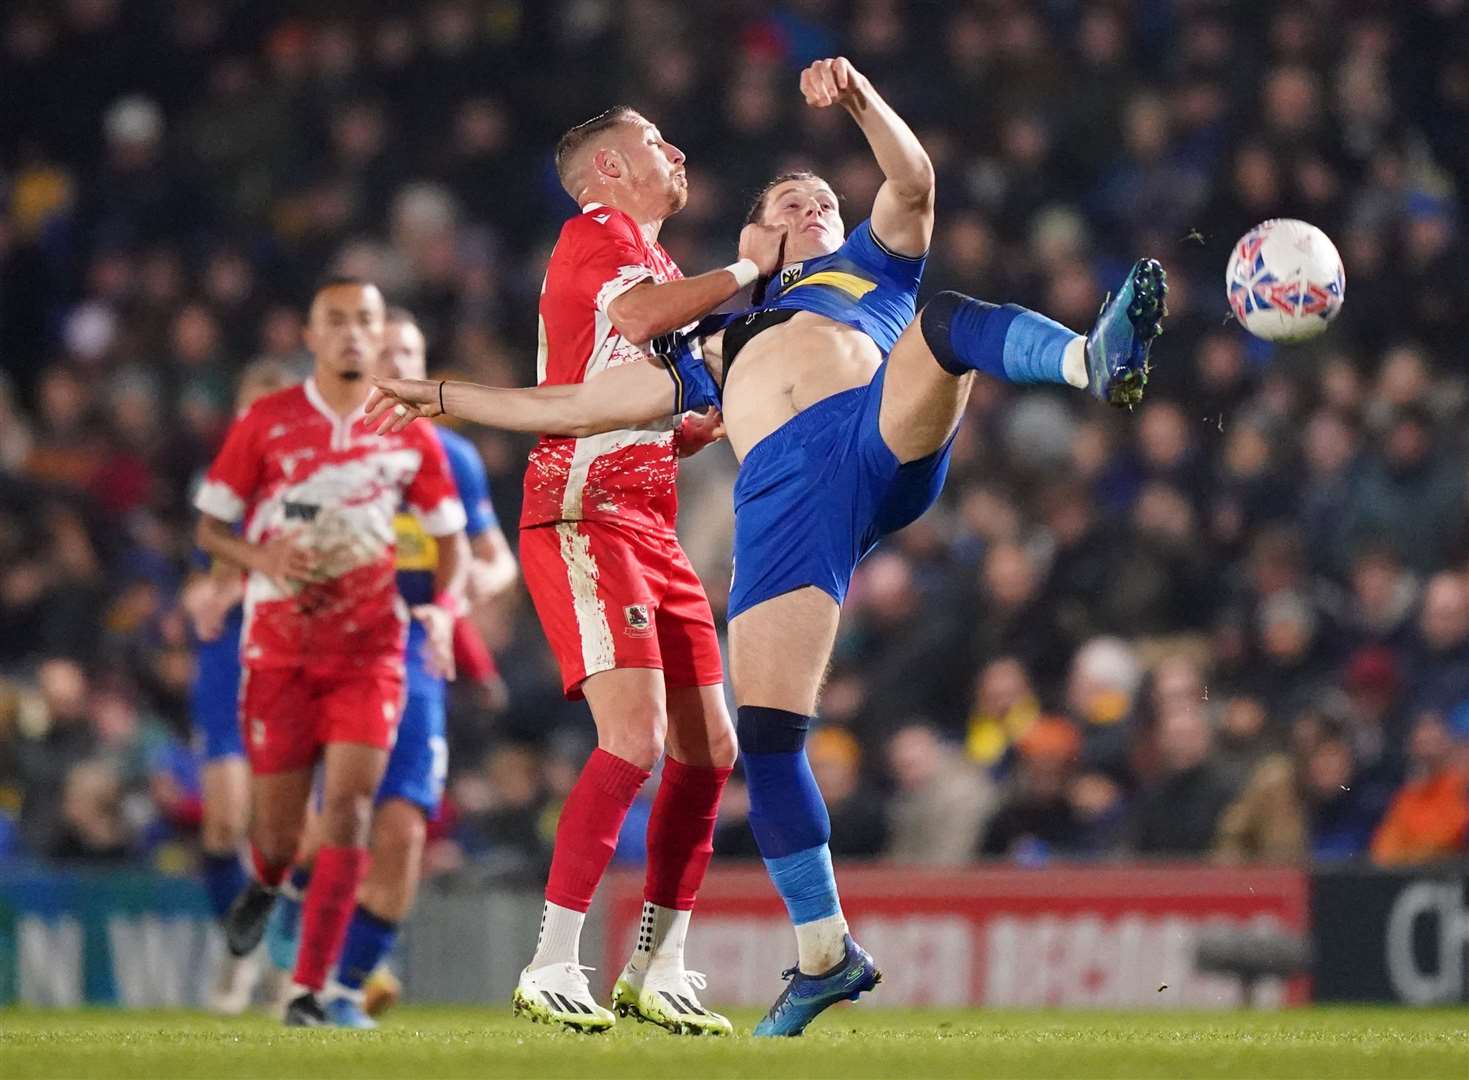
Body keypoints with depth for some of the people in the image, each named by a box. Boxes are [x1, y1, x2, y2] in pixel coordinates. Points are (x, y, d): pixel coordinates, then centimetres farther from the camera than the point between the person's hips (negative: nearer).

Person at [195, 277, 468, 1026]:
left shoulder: (409, 436, 3)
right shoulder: (266, 423, 0)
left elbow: (450, 542, 12)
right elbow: (209, 526, 5)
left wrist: (442, 609, -8)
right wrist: (261, 557, -16)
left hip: (370, 648, 0)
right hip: (278, 647, 0)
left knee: (349, 807, -16)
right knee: (278, 829, 2)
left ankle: (309, 987, -11)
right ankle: (266, 884, 42)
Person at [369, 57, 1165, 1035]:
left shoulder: (869, 263, 33)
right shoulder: (712, 344, 36)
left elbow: (912, 184, 14)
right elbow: (580, 406, 34)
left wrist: (859, 99, -2)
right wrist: (445, 397, 34)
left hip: (885, 432, -2)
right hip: (783, 495, 2)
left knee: (944, 322, -30)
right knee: (765, 731, -12)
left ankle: (1097, 359, -59)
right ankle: (825, 953, -3)